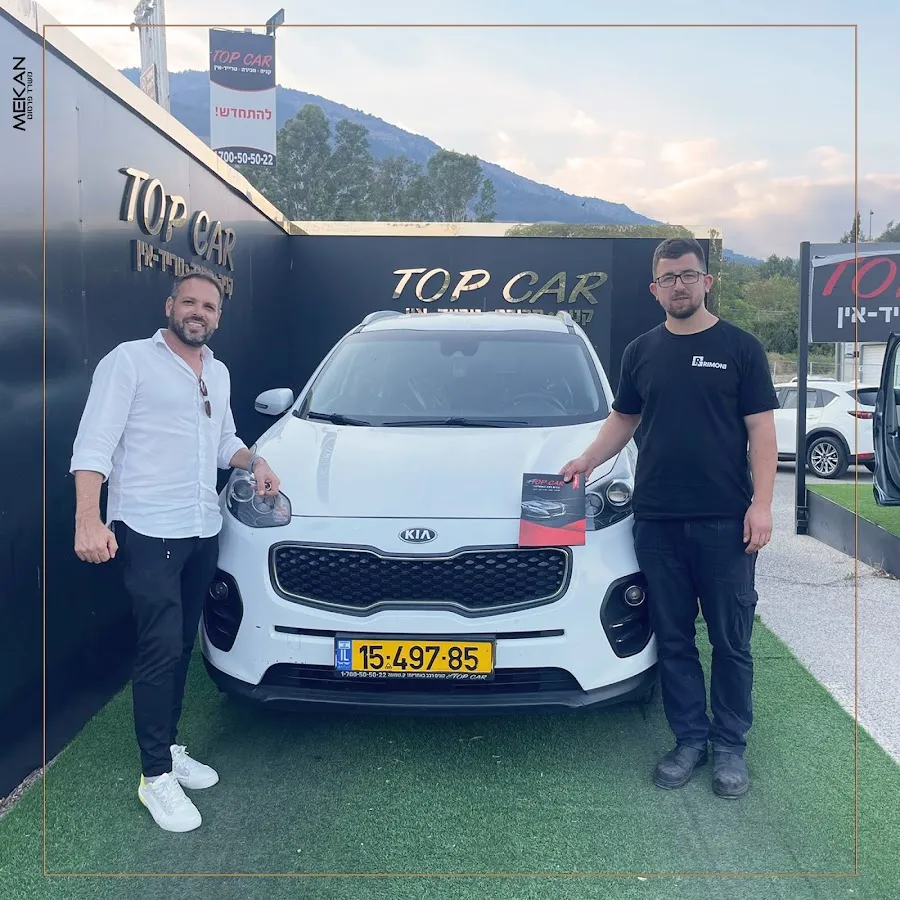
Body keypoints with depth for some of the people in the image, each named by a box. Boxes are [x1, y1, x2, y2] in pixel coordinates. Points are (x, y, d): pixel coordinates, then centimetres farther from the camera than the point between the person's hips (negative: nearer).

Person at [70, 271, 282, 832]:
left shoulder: (219, 373, 17)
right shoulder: (130, 361, -6)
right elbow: (94, 443, -13)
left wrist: (254, 462, 8)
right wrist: (89, 519, -24)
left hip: (203, 531, 7)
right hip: (148, 532, -7)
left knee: (182, 647, 14)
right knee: (161, 650, -7)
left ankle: (170, 748, 28)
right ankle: (157, 777, 4)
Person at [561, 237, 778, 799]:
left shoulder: (740, 348, 1)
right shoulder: (642, 352, 12)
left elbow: (761, 431, -2)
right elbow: (624, 418, 21)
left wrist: (761, 505, -11)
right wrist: (587, 461, 7)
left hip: (725, 522, -3)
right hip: (657, 521, 3)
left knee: (731, 641, 6)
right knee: (673, 639, 10)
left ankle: (730, 746, 21)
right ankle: (690, 739, 23)